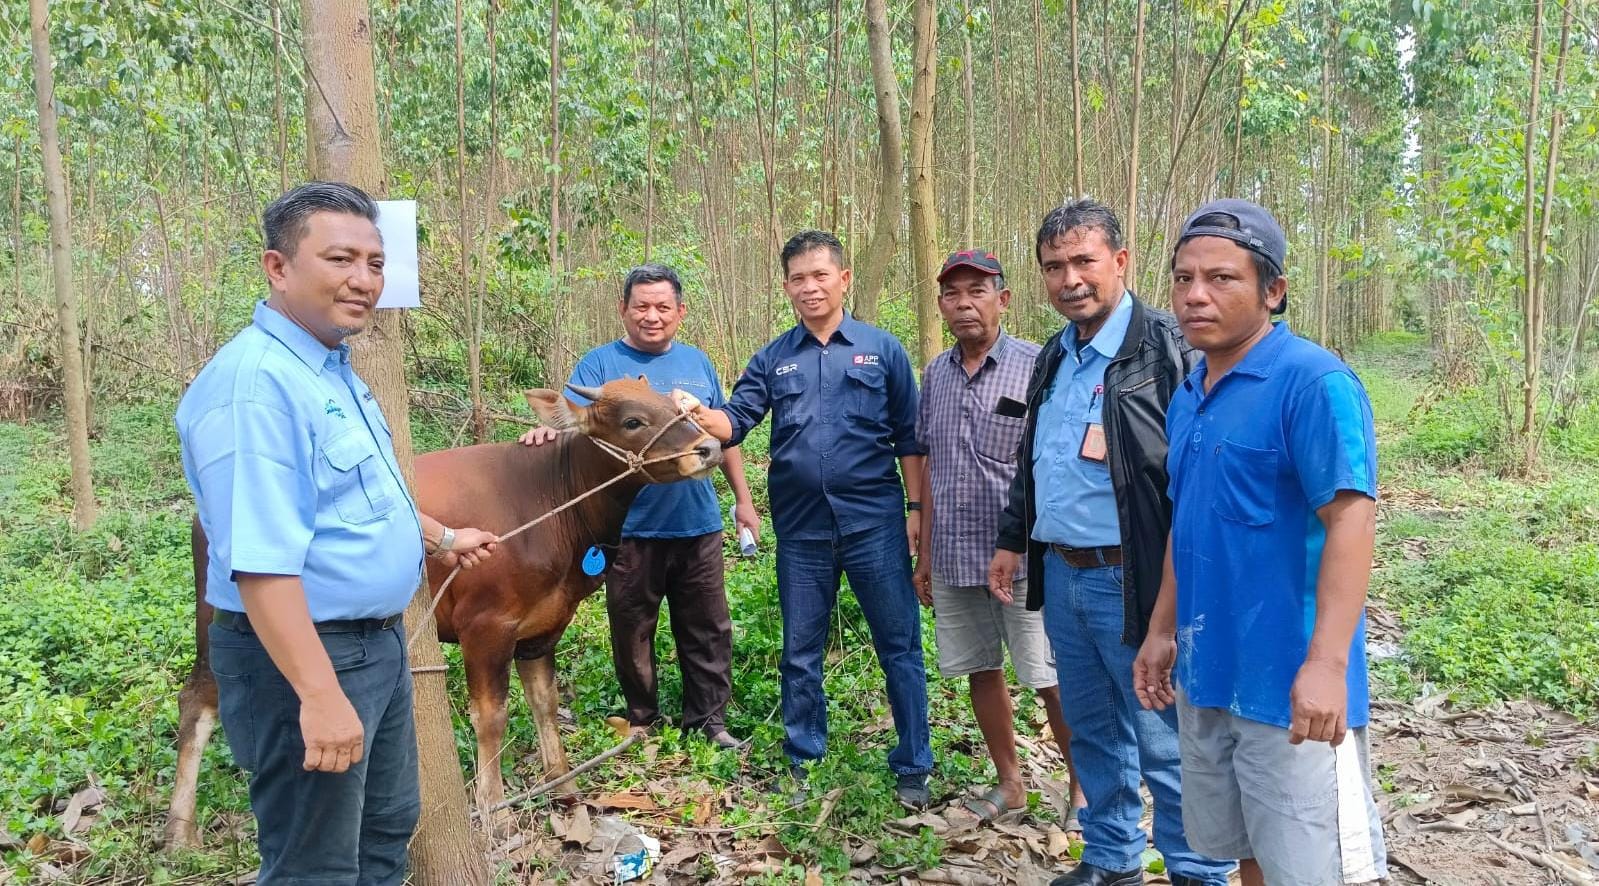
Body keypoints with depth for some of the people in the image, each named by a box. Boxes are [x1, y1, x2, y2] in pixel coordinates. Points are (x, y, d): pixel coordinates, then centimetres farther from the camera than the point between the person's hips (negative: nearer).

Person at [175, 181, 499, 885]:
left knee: (388, 826, 24)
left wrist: (441, 539, 33)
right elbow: (260, 563, -30)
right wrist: (319, 694, -31)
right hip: (303, 656, -10)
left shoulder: (333, 370, 9)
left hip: (378, 643, 10)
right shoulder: (255, 382, -23)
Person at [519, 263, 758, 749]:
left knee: (708, 631, 10)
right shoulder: (600, 364, -2)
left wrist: (743, 499, 16)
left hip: (698, 525, 3)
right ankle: (642, 723, 27)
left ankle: (709, 722, 25)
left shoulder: (696, 362, 10)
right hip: (630, 529, -3)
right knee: (632, 634, 9)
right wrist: (550, 429, -38)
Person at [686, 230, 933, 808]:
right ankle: (803, 761, 27)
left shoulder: (881, 349, 3)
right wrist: (698, 415, -22)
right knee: (800, 652, 12)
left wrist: (916, 507, 0)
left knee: (899, 645, 4)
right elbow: (735, 422, -1)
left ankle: (913, 767, 17)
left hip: (874, 522, -2)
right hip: (800, 528, 2)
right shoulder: (773, 359, 8)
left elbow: (909, 437, 5)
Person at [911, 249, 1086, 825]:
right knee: (980, 670, 14)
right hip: (954, 558, 6)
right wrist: (925, 554, 14)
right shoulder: (936, 374, 8)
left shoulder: (1034, 367, -8)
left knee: (1052, 680, 2)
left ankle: (1084, 787, 20)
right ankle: (1009, 784, 29)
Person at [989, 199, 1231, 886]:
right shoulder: (1054, 357, 13)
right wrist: (1013, 540, 25)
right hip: (1060, 575, 8)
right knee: (1092, 732, 19)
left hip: (1131, 580, -8)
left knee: (1164, 745, 2)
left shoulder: (1165, 350, -13)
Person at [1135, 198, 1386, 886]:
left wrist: (1326, 662, -27)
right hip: (1207, 676, 8)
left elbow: (1352, 519, -20)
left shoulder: (1313, 381, -14)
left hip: (1289, 686, -8)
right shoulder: (1187, 397, 10)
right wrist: (1163, 631, 17)